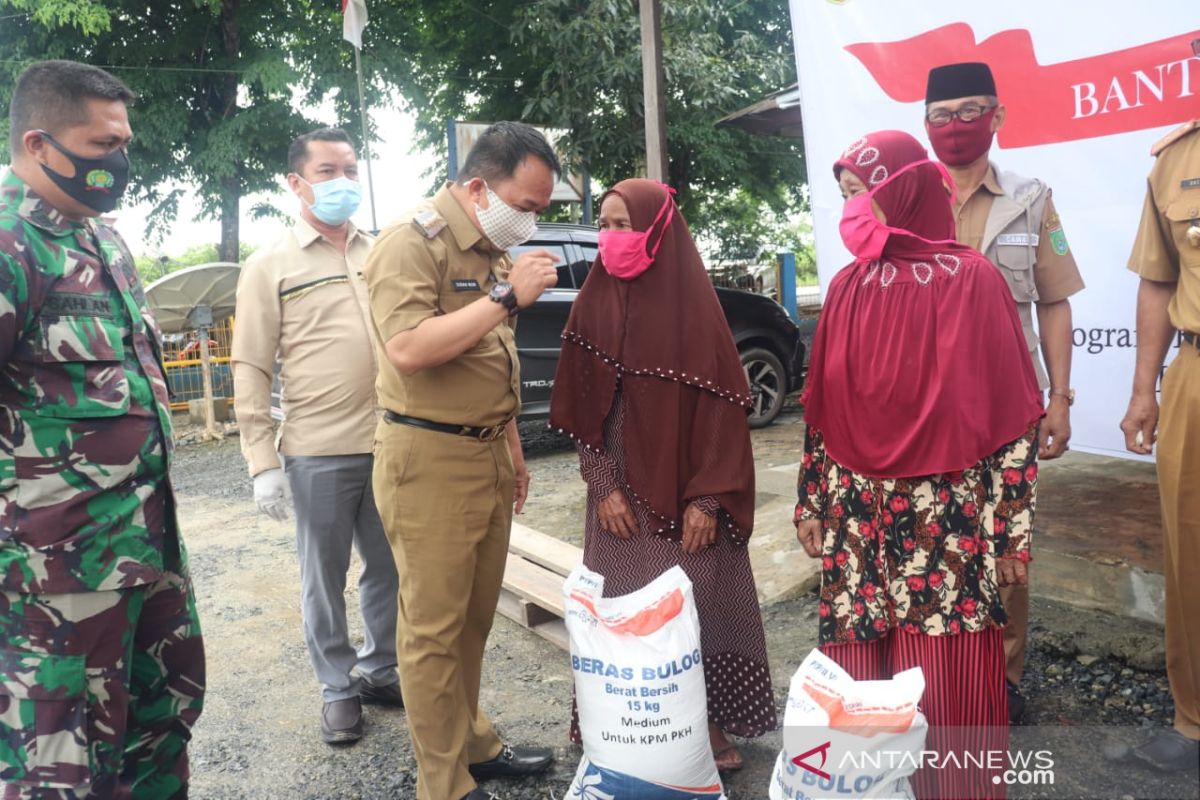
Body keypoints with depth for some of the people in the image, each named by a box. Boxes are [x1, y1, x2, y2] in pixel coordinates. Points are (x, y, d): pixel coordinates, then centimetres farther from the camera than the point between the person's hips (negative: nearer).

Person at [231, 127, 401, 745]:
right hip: (318, 451, -3)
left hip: (391, 441, 3)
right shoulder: (271, 266, 1)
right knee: (324, 576, 9)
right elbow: (251, 371, -1)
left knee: (389, 568, 13)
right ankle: (338, 687, 26)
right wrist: (262, 462, -6)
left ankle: (381, 670, 32)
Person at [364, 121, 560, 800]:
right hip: (430, 459, -8)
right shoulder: (413, 243, -12)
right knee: (434, 628, 1)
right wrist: (507, 295, -22)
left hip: (488, 456, 8)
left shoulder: (493, 251, 14)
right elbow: (408, 349, -27)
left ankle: (473, 743, 32)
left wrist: (513, 451, 22)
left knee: (475, 617, 16)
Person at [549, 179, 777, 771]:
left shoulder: (694, 302, -6)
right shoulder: (592, 306, 1)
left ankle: (710, 722, 24)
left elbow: (722, 407, -8)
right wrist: (603, 486, -7)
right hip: (623, 490, 2)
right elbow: (581, 408, 2)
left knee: (698, 600, 5)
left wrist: (708, 497, -13)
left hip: (688, 490, -2)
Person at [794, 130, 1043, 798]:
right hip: (858, 525, 4)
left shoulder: (972, 280, -7)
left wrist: (1011, 531, -6)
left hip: (948, 527, -4)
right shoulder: (847, 289, 7)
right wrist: (812, 503, 11)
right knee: (862, 682, 11)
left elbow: (1009, 413, -6)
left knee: (947, 692, 5)